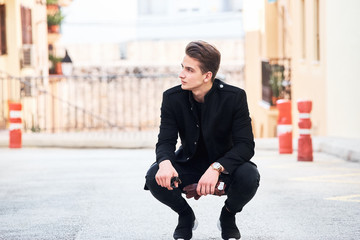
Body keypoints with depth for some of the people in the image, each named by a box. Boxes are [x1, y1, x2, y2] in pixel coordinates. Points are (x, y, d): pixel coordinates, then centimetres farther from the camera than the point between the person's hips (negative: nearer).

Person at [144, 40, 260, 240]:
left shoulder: (235, 97, -20)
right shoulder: (172, 98, -13)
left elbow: (246, 145, -23)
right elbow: (166, 140, -12)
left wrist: (216, 168, -41)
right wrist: (165, 162, -38)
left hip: (224, 164, -1)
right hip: (189, 162, 2)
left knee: (249, 176, -34)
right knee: (154, 177, -28)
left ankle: (228, 216, 1)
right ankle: (185, 216, 4)